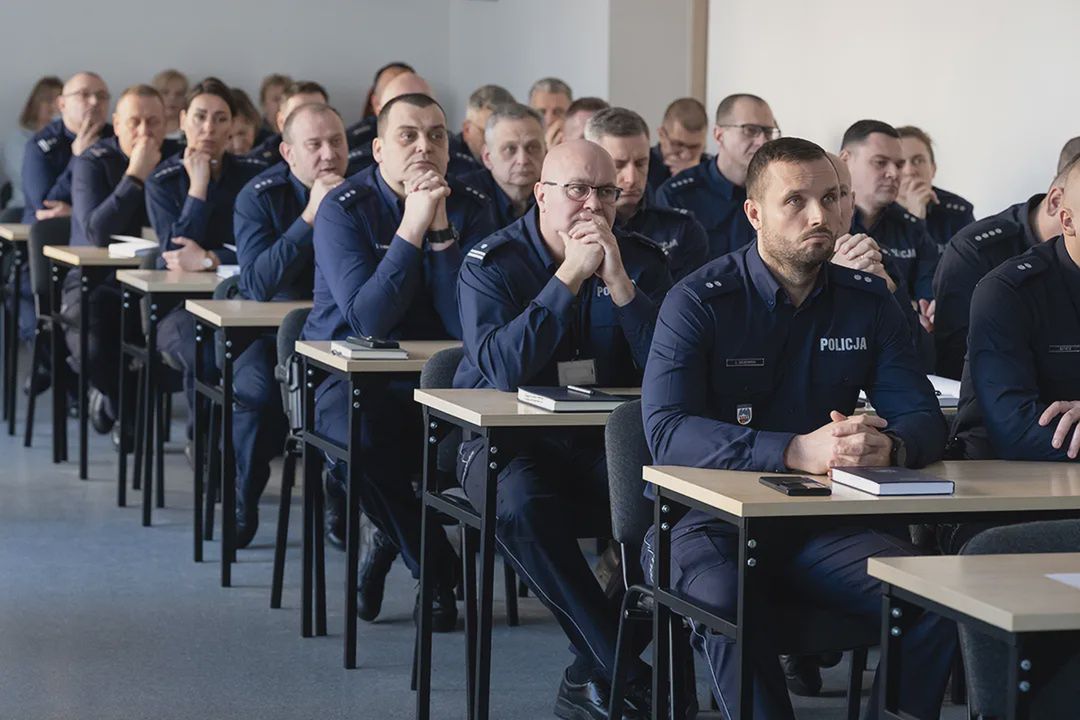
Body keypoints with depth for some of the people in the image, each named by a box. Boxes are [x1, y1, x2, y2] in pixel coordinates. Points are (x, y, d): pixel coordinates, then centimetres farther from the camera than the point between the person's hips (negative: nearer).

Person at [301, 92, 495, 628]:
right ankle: (435, 571, -10)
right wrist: (412, 227, -24)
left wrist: (441, 231, -19)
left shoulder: (469, 210, 2)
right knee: (368, 440, -35)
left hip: (435, 379, 3)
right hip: (349, 377, -3)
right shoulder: (345, 208, -8)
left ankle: (389, 543, -2)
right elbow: (367, 318, -21)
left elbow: (468, 324, -11)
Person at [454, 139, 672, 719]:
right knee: (521, 502, -36)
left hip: (607, 442, 3)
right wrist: (569, 278, -22)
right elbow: (501, 369, -22)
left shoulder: (641, 259, 4)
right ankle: (627, 669, -25)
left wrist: (619, 282, -19)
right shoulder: (491, 263, -5)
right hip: (509, 439, -3)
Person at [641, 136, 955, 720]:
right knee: (727, 604, -36)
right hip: (712, 520, -4)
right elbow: (665, 430, -19)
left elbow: (923, 418, 4)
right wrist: (798, 450, -32)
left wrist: (889, 446, -23)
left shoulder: (868, 300, 8)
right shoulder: (698, 301, -6)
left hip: (823, 524, 4)